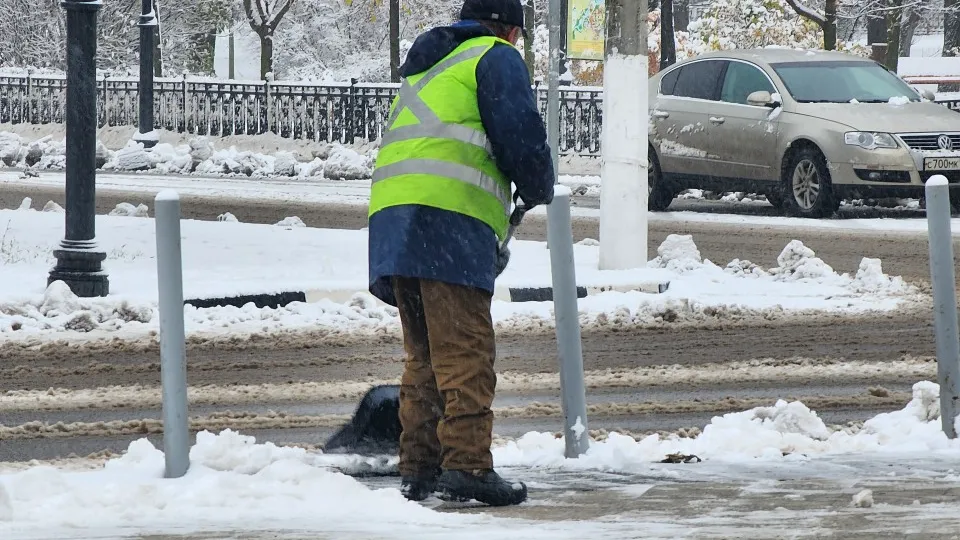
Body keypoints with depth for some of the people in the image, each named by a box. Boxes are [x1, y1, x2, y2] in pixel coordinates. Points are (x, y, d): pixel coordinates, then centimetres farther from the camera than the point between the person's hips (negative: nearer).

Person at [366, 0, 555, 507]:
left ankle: (418, 466, 11)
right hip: (450, 217, -8)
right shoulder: (496, 58, 7)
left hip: (392, 214, 8)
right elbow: (521, 136, -5)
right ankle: (467, 465, -17)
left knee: (425, 354, 13)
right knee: (466, 352, -10)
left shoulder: (424, 66, 33)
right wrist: (539, 190, 15)